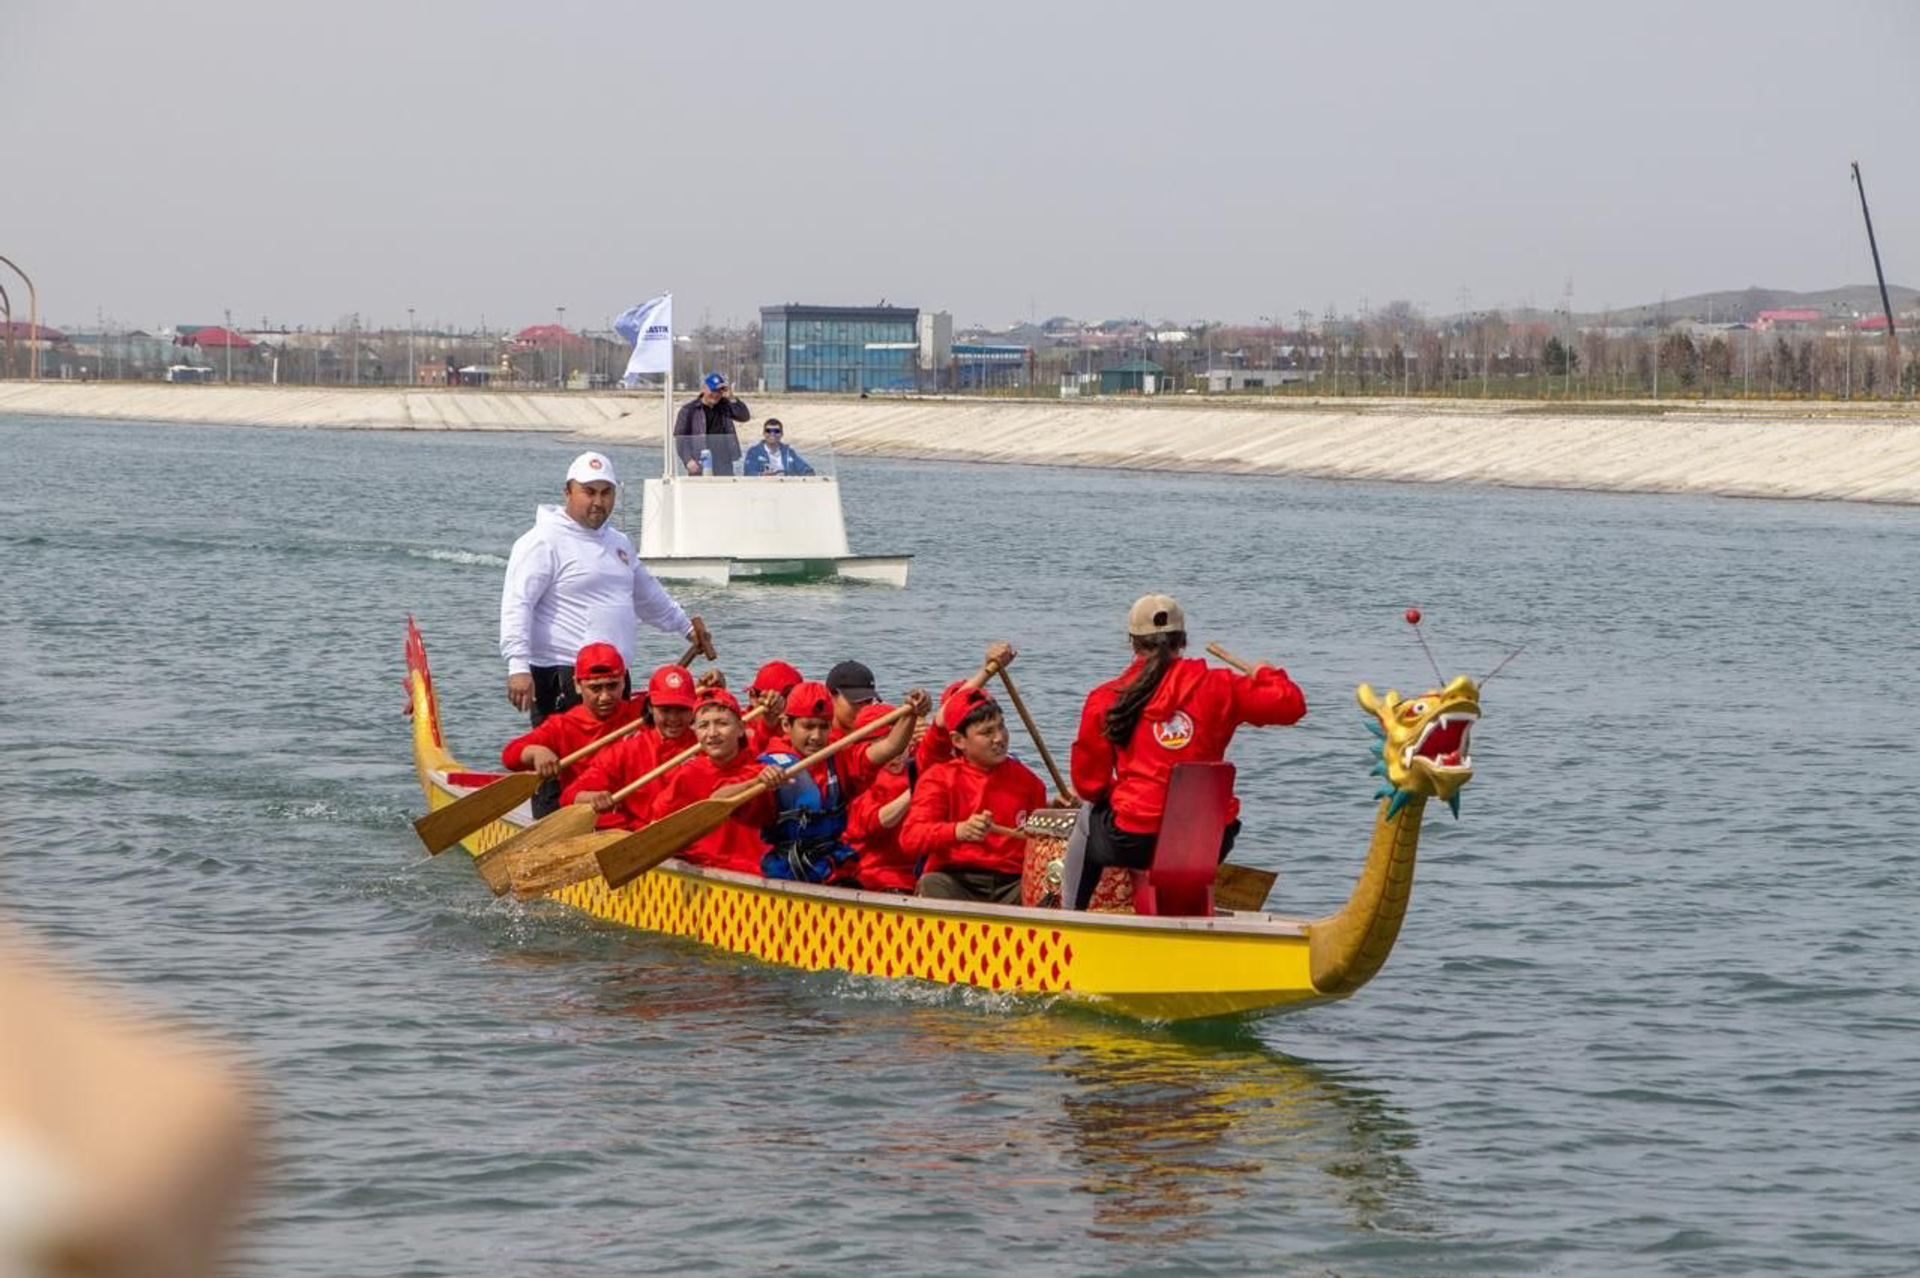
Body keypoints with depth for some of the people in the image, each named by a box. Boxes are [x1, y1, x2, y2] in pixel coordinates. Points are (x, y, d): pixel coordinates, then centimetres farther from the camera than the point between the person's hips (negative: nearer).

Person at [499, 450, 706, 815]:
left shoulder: (618, 543, 21)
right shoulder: (544, 541, -7)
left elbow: (647, 595, 38)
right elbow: (516, 603, -16)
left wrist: (684, 624, 47)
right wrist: (518, 666, -26)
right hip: (562, 679, -8)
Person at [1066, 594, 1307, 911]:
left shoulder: (1105, 699, -1)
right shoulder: (1215, 686, -1)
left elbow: (1088, 785, 2)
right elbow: (1291, 703, 0)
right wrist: (1268, 675, 22)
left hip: (1135, 844, -1)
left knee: (1089, 818, 33)